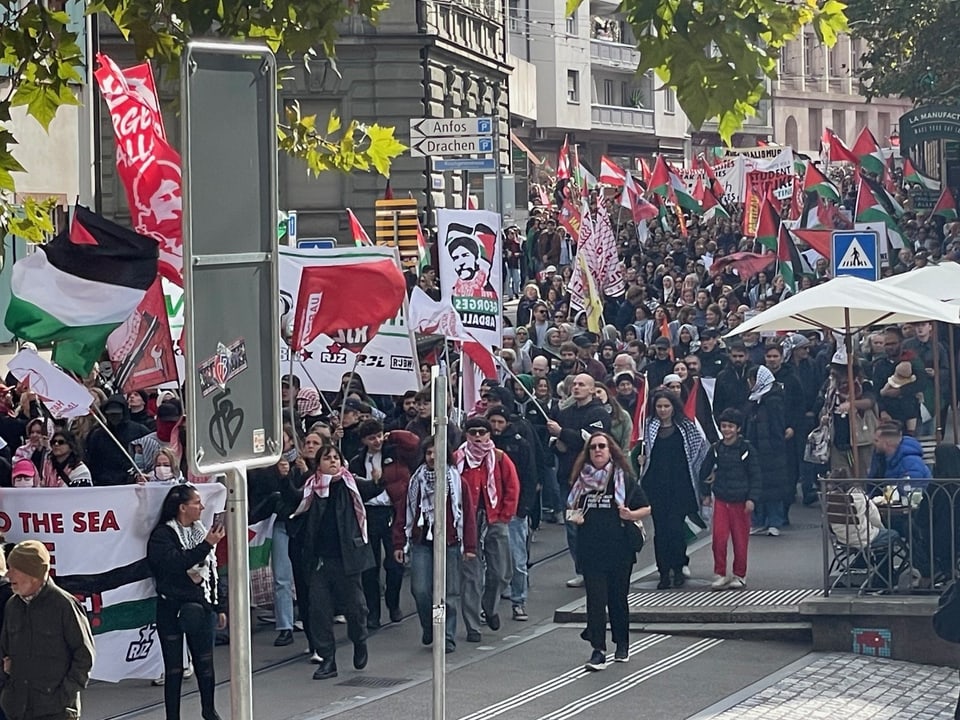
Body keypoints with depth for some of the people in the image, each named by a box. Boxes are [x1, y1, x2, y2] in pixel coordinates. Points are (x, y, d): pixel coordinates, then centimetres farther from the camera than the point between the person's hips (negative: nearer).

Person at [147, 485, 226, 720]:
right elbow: (176, 563, -24)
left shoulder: (200, 531, 11)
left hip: (201, 607, 5)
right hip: (172, 610, -5)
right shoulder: (162, 535, -8)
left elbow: (212, 571, 16)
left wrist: (220, 606, 16)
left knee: (205, 663, 9)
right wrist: (206, 544, -23)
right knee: (174, 668, 0)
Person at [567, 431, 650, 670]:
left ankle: (622, 644, 28)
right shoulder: (582, 479, 7)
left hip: (619, 549, -1)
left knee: (618, 598, 9)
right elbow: (571, 508, 20)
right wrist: (574, 516, -1)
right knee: (595, 600, -6)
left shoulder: (623, 478, -1)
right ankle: (598, 650, -6)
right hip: (590, 550, 1)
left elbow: (646, 508, 2)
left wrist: (630, 515, -17)